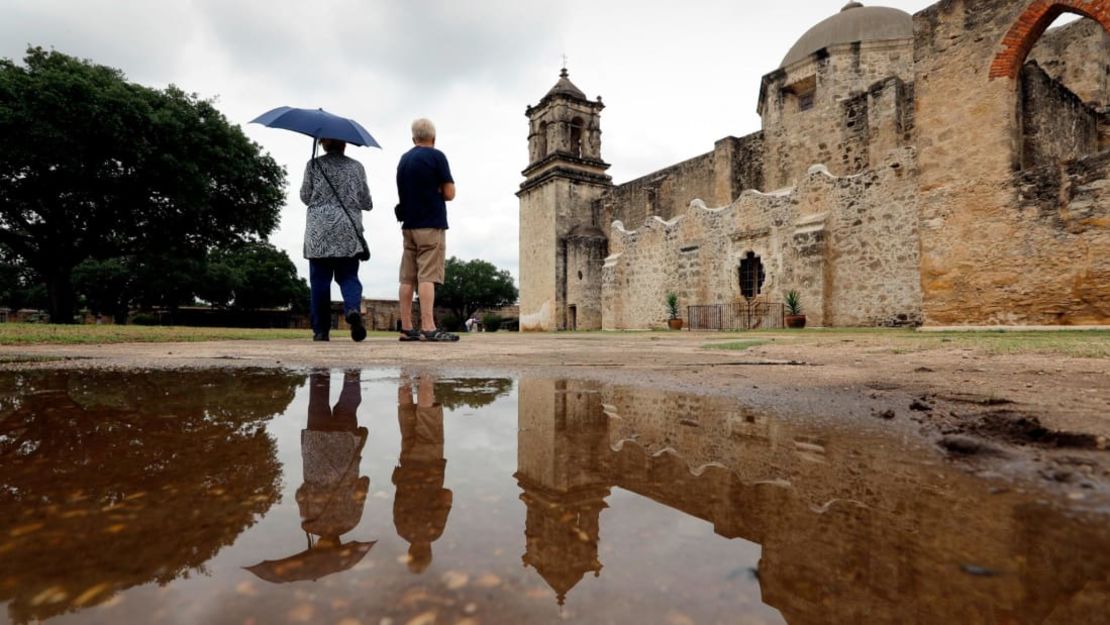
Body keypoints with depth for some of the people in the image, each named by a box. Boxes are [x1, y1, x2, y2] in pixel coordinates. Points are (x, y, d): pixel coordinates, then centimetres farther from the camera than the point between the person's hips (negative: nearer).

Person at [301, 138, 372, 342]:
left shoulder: (313, 165, 4)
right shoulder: (357, 167, 7)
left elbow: (305, 197, 7)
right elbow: (366, 203, 9)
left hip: (318, 232, 0)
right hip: (349, 232, 1)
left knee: (320, 280, 4)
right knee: (348, 276, 5)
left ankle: (320, 330, 5)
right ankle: (353, 308, -25)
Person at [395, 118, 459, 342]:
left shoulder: (403, 160, 16)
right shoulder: (436, 156, -3)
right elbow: (449, 194, -6)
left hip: (409, 225, 6)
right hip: (431, 225, -6)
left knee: (408, 278, 4)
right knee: (427, 277, -12)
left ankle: (407, 328, 5)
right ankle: (428, 328, -17)